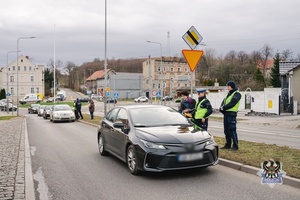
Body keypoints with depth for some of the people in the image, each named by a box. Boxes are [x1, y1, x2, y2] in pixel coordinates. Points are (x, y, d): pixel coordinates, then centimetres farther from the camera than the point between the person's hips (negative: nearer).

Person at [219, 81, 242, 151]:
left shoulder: (237, 94, -9)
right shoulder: (229, 94, 19)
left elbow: (232, 103, -19)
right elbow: (224, 101, 13)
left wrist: (223, 108, -14)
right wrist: (221, 107, -6)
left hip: (231, 114, -9)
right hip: (226, 113, 9)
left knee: (232, 130, -8)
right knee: (226, 130, 13)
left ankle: (235, 146, -1)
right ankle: (228, 144, 23)